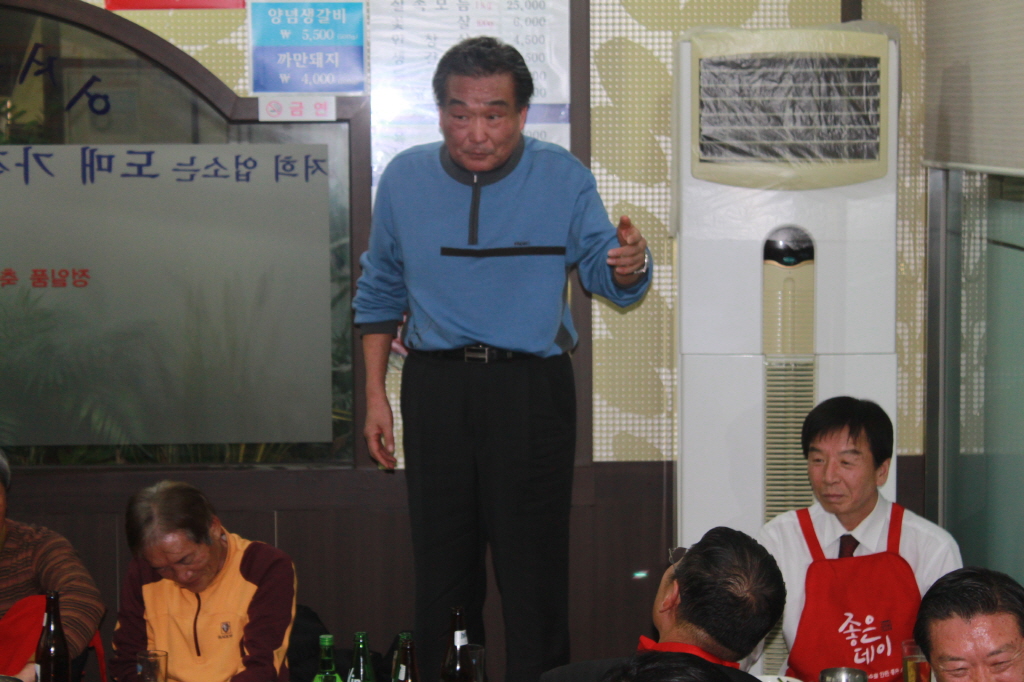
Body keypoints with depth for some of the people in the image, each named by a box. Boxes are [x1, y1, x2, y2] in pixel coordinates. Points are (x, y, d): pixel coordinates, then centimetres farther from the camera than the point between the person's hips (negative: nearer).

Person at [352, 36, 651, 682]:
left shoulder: (563, 177, -2)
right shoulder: (404, 179, 4)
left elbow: (603, 272, -4)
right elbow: (380, 293, 13)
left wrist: (627, 267, -29)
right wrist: (376, 393, 9)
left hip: (532, 388, -2)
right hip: (435, 388, 2)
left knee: (533, 561, -4)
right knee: (441, 561, 9)